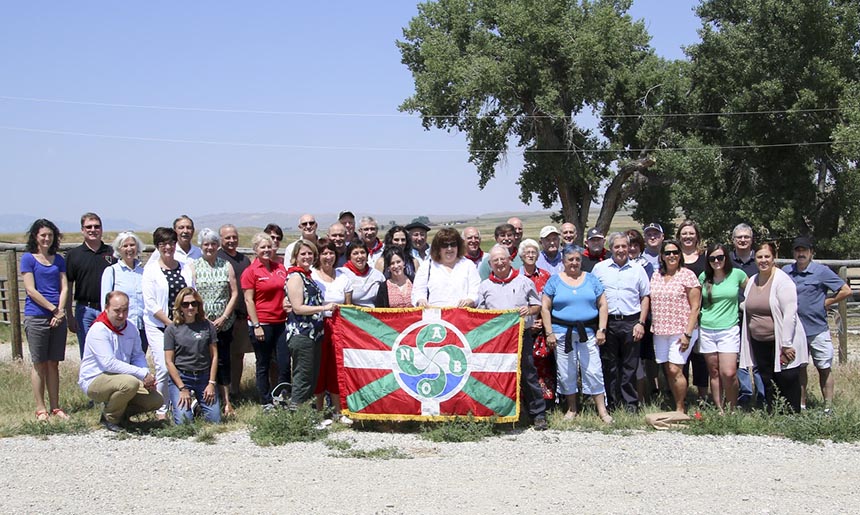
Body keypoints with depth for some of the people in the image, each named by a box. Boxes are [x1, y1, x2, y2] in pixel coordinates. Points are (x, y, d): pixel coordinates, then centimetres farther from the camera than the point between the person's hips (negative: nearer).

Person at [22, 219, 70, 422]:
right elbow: (31, 290, -7)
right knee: (39, 364, 1)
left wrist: (61, 311, -7)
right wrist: (54, 309, -10)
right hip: (36, 317, -4)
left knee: (54, 363, 7)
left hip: (57, 317, 4)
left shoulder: (58, 260, 13)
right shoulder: (28, 258, 0)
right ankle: (40, 409, 6)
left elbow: (64, 288, 8)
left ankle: (55, 407, 13)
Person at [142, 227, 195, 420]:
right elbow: (150, 303, -7)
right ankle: (161, 410, 3)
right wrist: (171, 323, -11)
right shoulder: (151, 270, -1)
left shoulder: (185, 268, 11)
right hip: (158, 326, -3)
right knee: (164, 368, -11)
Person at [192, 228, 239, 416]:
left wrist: (224, 317, -5)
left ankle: (226, 401, 1)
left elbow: (234, 293, 4)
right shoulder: (195, 267, 4)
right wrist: (203, 318, -9)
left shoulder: (226, 266, 7)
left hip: (224, 322, 1)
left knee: (223, 360, -1)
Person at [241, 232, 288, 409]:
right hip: (262, 323, -4)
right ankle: (266, 402, 15)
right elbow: (248, 300, -8)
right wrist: (256, 326, -13)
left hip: (281, 322, 5)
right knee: (264, 365, 6)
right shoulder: (250, 272, -5)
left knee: (285, 364, 4)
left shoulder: (280, 268, 10)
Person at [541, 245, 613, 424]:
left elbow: (602, 305, 8)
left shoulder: (591, 279, 9)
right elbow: (545, 308, 1)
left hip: (588, 333, 0)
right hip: (562, 333, 0)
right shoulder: (554, 281, 4)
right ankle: (572, 409, 20)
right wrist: (549, 333, -5)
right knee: (566, 373, 6)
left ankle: (602, 410, 4)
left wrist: (601, 330, -1)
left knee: (594, 371, -3)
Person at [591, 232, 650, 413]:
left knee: (630, 366, 4)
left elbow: (645, 297, 8)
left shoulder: (637, 269, 7)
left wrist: (641, 323, -1)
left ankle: (630, 403, 12)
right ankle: (612, 403, 15)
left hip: (630, 323, 0)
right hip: (607, 322, 0)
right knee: (609, 365, 6)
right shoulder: (600, 268, 6)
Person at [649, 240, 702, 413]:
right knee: (668, 371, 6)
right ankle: (678, 406, 16)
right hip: (659, 332, 5)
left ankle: (680, 408, 2)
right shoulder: (656, 276, 11)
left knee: (675, 370, -11)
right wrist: (652, 326, 9)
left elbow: (695, 307, -7)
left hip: (681, 331, -5)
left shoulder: (687, 275, -5)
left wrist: (688, 333, -13)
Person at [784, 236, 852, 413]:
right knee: (799, 368, 13)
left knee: (824, 369, 4)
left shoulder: (821, 271, -8)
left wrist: (826, 303, -6)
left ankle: (828, 408, 10)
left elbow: (846, 291, -6)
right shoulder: (786, 272, 3)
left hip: (818, 330, -3)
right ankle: (801, 405, 23)